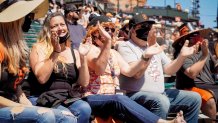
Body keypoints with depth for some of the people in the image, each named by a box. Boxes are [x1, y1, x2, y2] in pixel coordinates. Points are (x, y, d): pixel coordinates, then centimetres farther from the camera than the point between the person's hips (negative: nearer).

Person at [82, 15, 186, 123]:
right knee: (120, 100, -38)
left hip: (112, 99, 7)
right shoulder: (89, 49, -1)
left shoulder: (113, 53, 21)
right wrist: (107, 42, -29)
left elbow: (128, 71, 8)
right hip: (92, 99, -6)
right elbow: (99, 70, -22)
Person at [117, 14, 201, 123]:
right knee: (161, 102, -36)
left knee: (194, 98, 2)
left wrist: (182, 56, -1)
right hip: (137, 95, -8)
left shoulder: (155, 45, 18)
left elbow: (169, 70, 15)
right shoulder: (125, 46, -5)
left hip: (161, 94, 8)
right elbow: (136, 73, -20)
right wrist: (149, 52, -28)